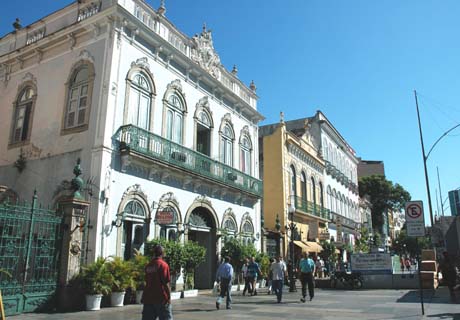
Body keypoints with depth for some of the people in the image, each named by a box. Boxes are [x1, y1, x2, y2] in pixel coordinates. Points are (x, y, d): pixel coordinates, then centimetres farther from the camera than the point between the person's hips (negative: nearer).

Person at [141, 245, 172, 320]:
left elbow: (147, 281, 14)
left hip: (148, 298, 6)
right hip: (161, 298, -6)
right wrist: (169, 297, -6)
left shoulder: (148, 266, 8)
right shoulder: (163, 265, -10)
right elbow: (166, 283, -13)